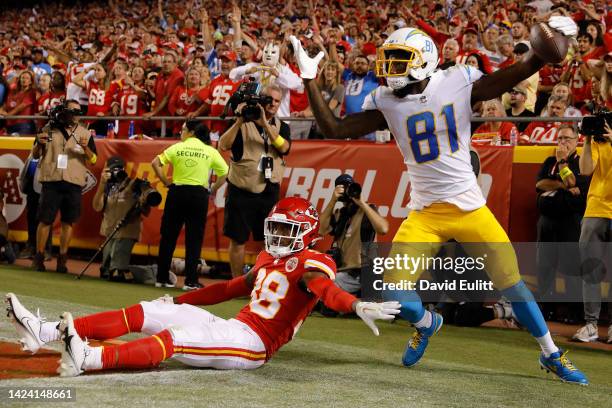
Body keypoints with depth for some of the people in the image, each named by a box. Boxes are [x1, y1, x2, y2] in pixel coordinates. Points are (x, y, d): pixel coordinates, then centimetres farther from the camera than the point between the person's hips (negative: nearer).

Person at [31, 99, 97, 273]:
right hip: (51, 181, -1)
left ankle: (62, 259, 9)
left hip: (74, 183, 1)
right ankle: (38, 257, 6)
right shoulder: (49, 129, 6)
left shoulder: (85, 134, 8)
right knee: (45, 220, -2)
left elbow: (92, 160, 5)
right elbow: (35, 155, 11)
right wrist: (39, 143, -10)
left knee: (68, 222, 2)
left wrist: (85, 148, -14)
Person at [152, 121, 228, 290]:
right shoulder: (210, 151, 4)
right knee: (194, 239, 4)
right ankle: (190, 281, 0)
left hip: (177, 192, 0)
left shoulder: (177, 148, 2)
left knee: (168, 236, 9)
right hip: (199, 195, 0)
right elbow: (224, 173, 3)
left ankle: (162, 278, 13)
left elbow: (155, 163, -3)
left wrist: (167, 183, 3)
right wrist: (213, 190, 8)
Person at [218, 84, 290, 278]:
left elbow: (283, 147, -12)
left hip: (269, 192, 2)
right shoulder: (243, 124, 1)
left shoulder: (282, 127, 9)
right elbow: (223, 146, -13)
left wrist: (265, 124, -21)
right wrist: (239, 121, -20)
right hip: (241, 191, -2)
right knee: (237, 240, 3)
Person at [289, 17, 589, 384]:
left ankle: (552, 355, 18)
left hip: (470, 207, -2)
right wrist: (310, 81, -5)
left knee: (511, 283, -2)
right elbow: (334, 129, 1)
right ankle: (427, 323, 27)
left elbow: (521, 72, -5)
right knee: (395, 294, -9)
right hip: (425, 214, 2)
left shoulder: (459, 84, -5)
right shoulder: (386, 102, 1)